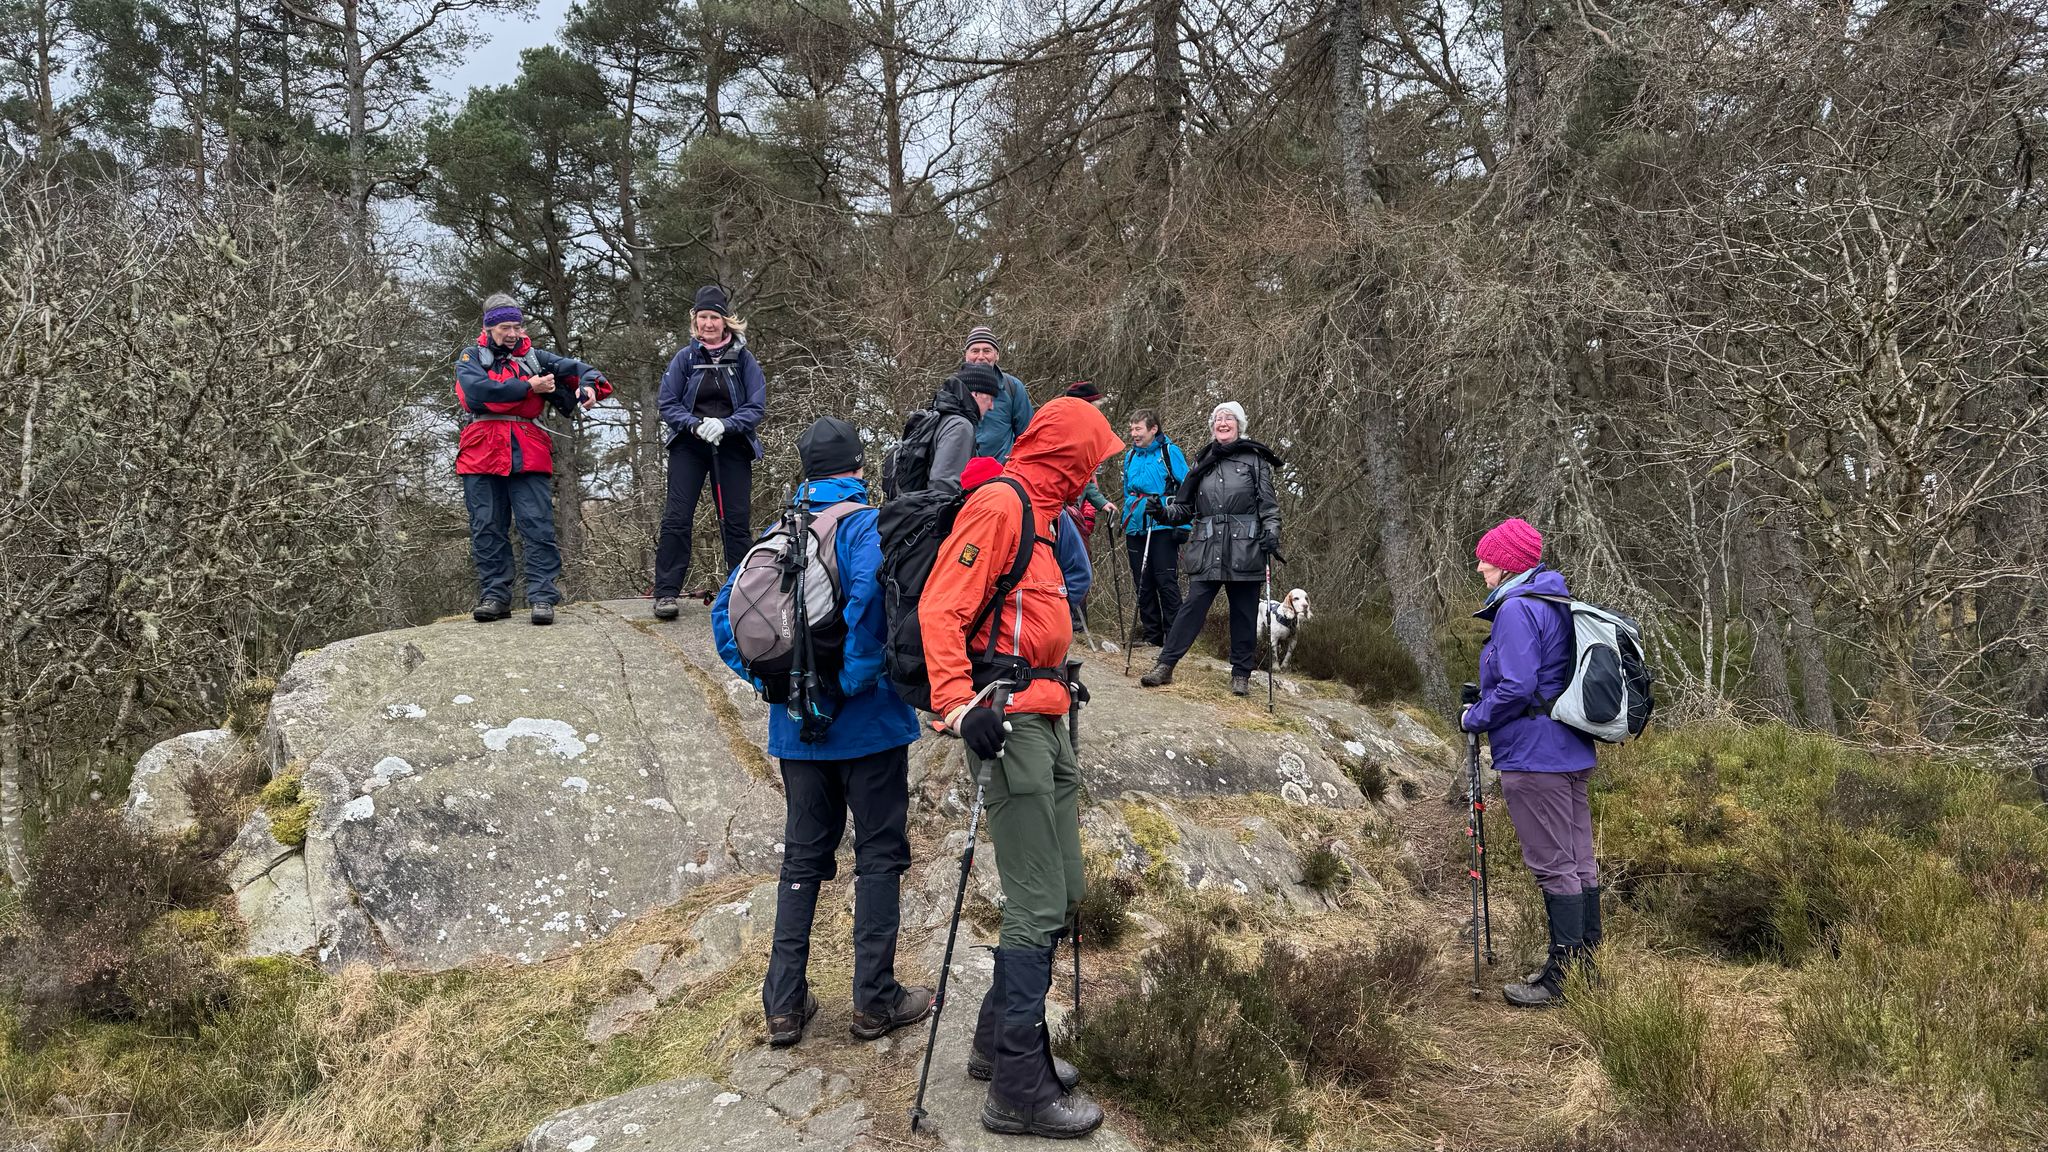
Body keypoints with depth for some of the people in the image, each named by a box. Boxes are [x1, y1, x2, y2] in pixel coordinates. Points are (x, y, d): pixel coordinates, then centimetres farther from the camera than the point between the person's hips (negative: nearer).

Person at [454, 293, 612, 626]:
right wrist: (529, 387, -9)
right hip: (482, 456, 0)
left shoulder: (535, 358, 17)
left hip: (528, 457, 1)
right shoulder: (471, 358, 11)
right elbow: (478, 390, -10)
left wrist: (588, 385, -13)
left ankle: (542, 598, -8)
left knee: (538, 526, -8)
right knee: (487, 529, 3)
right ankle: (494, 596, 9)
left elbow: (575, 368, 11)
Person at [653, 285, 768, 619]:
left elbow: (756, 407, -5)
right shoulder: (685, 358, 2)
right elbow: (667, 405, 1)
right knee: (676, 518, -8)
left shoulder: (743, 359, 0)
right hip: (689, 447, 0)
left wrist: (723, 424, -21)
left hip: (732, 447, 0)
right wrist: (695, 425, -17)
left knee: (737, 521, 3)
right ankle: (666, 594, -5)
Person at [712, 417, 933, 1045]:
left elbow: (725, 610, 9)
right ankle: (874, 1001, 12)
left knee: (803, 859, 14)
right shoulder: (868, 525, -9)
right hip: (867, 722, -5)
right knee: (880, 855, 7)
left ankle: (784, 1005, 15)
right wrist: (854, 676, -21)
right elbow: (868, 591, -29)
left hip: (796, 728, 5)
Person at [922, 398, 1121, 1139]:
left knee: (1062, 892, 15)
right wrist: (958, 705, -28)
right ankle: (1019, 1089, 2)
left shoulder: (1036, 511, 19)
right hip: (1010, 722, -10)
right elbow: (941, 607, -20)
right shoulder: (999, 504, -12)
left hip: (1044, 719, 10)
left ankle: (1002, 1041, 29)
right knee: (1038, 905, -7)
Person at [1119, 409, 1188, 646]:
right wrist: (1125, 528, 21)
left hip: (1162, 528, -6)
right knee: (1143, 584, 7)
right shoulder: (1130, 456, 15)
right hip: (1136, 529, 6)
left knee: (1166, 582, -6)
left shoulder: (1170, 452, -2)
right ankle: (1151, 633, 15)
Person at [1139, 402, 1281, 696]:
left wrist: (1271, 531, -12)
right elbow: (1185, 507, 17)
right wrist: (1163, 512, -1)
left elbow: (1268, 504, 4)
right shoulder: (1203, 462, 15)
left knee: (1244, 613, 4)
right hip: (1207, 550, 2)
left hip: (1245, 549, -2)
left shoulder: (1254, 459, 6)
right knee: (1192, 606, -4)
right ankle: (1165, 666, -2)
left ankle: (1241, 674, 15)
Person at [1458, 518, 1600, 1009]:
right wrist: (1485, 698, 17)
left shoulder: (1516, 609, -16)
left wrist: (1474, 717, -8)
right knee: (1579, 861, 14)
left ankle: (1563, 976, 2)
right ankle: (1587, 963, 23)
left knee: (1553, 865, -4)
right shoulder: (1557, 604, 15)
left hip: (1532, 757, -10)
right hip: (1572, 752, 10)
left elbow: (1517, 687, -23)